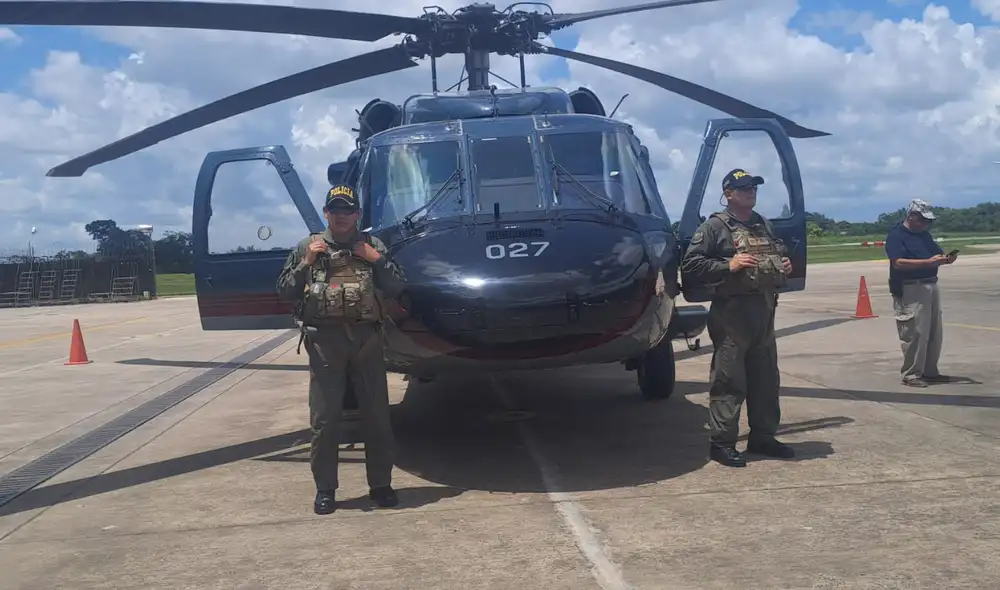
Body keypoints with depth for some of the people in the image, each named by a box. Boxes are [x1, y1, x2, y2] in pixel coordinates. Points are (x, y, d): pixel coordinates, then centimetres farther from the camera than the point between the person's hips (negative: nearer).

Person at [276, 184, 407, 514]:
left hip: (366, 336, 1)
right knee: (324, 417, 2)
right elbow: (285, 291, 6)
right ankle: (325, 489, 13)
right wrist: (306, 262, -6)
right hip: (325, 338, -1)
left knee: (377, 414, 5)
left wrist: (377, 260, -6)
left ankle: (380, 484, 17)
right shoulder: (308, 246, 9)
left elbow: (396, 288, 6)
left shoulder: (373, 246, 10)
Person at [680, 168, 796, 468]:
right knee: (728, 379, -5)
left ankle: (763, 437, 24)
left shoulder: (764, 225, 17)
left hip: (764, 310, 7)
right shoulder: (714, 226, -4)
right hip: (732, 311, -7)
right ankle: (722, 443, 1)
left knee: (766, 377, 12)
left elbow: (780, 254, 32)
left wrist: (784, 266, 9)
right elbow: (690, 265, -11)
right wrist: (728, 266, -18)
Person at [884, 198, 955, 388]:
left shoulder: (924, 234, 17)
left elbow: (937, 253, 21)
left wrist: (946, 258, -4)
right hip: (910, 290, -9)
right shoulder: (896, 235, -10)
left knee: (934, 333, 13)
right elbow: (898, 262, -21)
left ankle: (929, 371, 23)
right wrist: (928, 262, -28)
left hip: (931, 286, 9)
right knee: (915, 334, -9)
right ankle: (910, 375, -1)